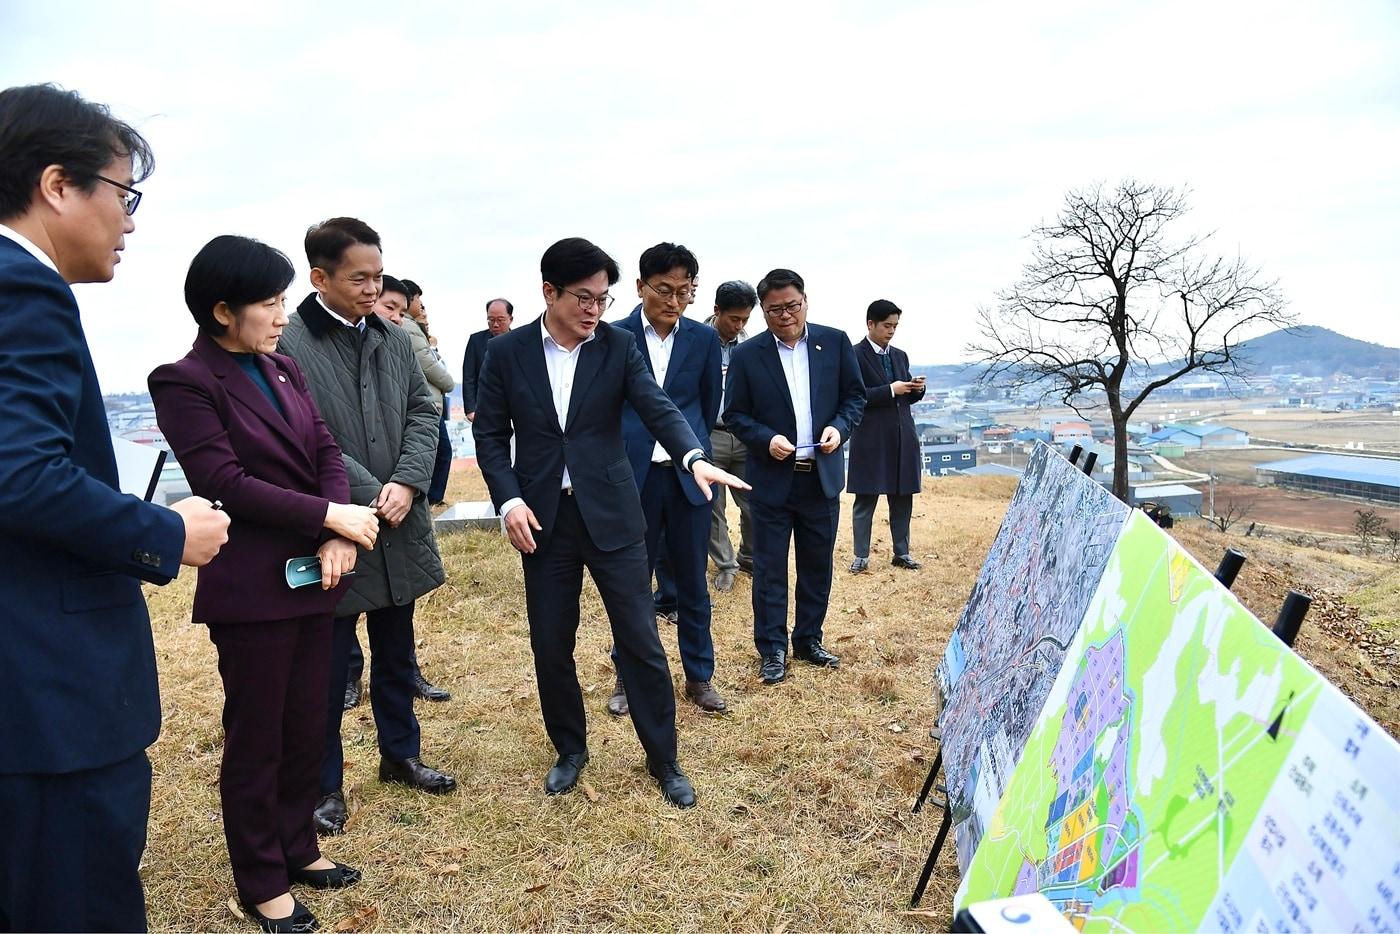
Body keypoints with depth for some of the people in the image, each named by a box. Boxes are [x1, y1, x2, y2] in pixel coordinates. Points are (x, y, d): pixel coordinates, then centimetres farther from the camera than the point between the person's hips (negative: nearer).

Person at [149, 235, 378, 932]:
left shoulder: (282, 369, 9)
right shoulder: (186, 382, -11)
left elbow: (326, 452, 4)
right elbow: (226, 483, -19)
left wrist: (336, 539, -10)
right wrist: (331, 517, -16)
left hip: (312, 576, 7)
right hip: (252, 588, -6)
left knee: (306, 725, 16)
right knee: (256, 739, 9)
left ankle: (297, 848, 36)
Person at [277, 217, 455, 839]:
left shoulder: (395, 340, 7)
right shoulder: (286, 344, -13)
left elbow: (423, 414, 4)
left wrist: (406, 485, -11)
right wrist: (369, 495, -17)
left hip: (398, 529, 6)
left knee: (396, 654, 20)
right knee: (328, 667, 9)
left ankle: (400, 754, 39)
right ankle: (325, 784, 27)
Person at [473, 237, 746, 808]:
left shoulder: (619, 346, -1)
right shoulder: (507, 352, 0)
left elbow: (656, 407, -13)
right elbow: (490, 434, 4)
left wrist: (694, 457, -32)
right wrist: (509, 500, -10)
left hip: (611, 514, -1)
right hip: (541, 519, 1)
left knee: (640, 640, 3)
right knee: (550, 644, 10)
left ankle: (663, 760, 21)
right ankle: (570, 749, 33)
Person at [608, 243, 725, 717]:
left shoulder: (704, 339, 4)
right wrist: (617, 459, 8)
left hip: (688, 475, 2)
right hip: (633, 476, -1)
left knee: (693, 582, 10)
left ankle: (699, 676, 25)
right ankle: (627, 677, 25)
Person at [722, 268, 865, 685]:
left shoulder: (835, 342, 2)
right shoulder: (747, 355, -4)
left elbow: (855, 395, 8)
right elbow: (735, 414, 0)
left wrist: (840, 427, -10)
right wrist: (766, 439, -16)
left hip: (822, 476, 2)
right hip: (772, 478, -2)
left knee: (817, 565, 12)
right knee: (770, 568, 4)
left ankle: (809, 639, 28)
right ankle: (772, 649, 16)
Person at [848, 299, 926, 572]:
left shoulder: (900, 356, 15)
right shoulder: (855, 356, -6)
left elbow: (907, 397, 19)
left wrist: (916, 389, -2)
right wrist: (890, 390, -18)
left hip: (902, 437, 6)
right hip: (870, 439, -6)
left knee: (902, 498, 10)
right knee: (865, 500, 2)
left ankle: (902, 553, 21)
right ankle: (862, 555, 11)